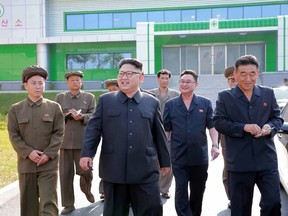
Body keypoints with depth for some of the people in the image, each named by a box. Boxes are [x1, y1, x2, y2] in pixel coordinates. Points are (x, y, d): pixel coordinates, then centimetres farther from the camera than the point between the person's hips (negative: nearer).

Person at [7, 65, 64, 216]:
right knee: (28, 203, 11)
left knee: (48, 203, -7)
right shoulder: (15, 109, 6)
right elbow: (13, 136, 0)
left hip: (49, 164, -1)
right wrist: (29, 152, -13)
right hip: (26, 163, 2)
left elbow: (59, 133, -1)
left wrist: (48, 154, -13)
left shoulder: (54, 107, 5)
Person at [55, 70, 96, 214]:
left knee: (86, 171, 1)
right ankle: (68, 204, 13)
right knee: (65, 174, 2)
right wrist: (67, 114, -12)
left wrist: (82, 117, -18)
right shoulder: (60, 97, 13)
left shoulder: (89, 97, 10)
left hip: (83, 141, -1)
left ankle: (86, 190, 34)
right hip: (65, 141, 1)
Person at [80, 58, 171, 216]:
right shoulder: (105, 100, 7)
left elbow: (159, 135, 11)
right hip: (113, 169, 0)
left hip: (145, 170, 0)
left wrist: (165, 161, 15)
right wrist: (87, 153, -11)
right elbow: (93, 128, 2)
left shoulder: (152, 102, 8)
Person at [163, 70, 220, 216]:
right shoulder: (170, 105, 4)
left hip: (200, 156, 1)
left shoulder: (205, 103, 4)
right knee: (181, 191, -2)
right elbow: (166, 130, 6)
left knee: (198, 192, 14)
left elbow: (212, 126, 3)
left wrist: (215, 145, -10)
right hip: (179, 156, -1)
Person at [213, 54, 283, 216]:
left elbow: (278, 118, 12)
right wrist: (243, 127, -17)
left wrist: (270, 127, -11)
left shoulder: (268, 93, 9)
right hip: (239, 163, -2)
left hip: (267, 160, 2)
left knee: (273, 202, 2)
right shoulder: (225, 97, 1)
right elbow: (219, 122, -5)